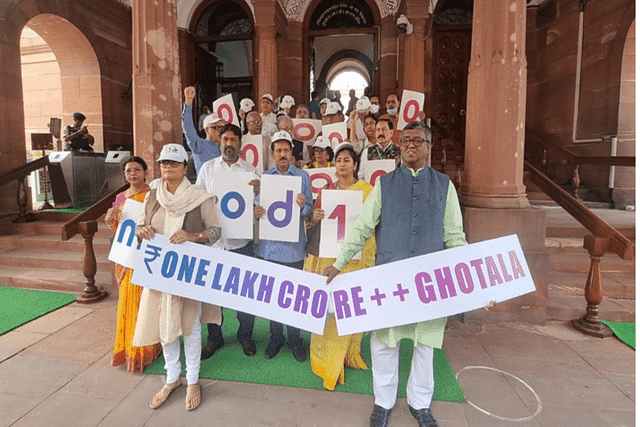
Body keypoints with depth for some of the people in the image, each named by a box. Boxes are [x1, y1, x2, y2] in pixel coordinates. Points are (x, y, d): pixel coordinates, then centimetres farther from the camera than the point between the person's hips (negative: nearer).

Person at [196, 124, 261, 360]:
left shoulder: (250, 170, 5)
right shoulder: (207, 168, 8)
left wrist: (258, 191, -20)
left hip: (242, 240, -1)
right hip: (213, 239, 1)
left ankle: (245, 336, 27)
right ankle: (214, 338, 29)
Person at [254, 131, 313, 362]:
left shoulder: (303, 176, 5)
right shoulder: (263, 177, 8)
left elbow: (309, 211, 1)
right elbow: (256, 205, 7)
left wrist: (302, 207, -21)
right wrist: (256, 211, -15)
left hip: (293, 245, -1)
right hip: (269, 244, 2)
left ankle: (295, 340, 23)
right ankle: (276, 337, 28)